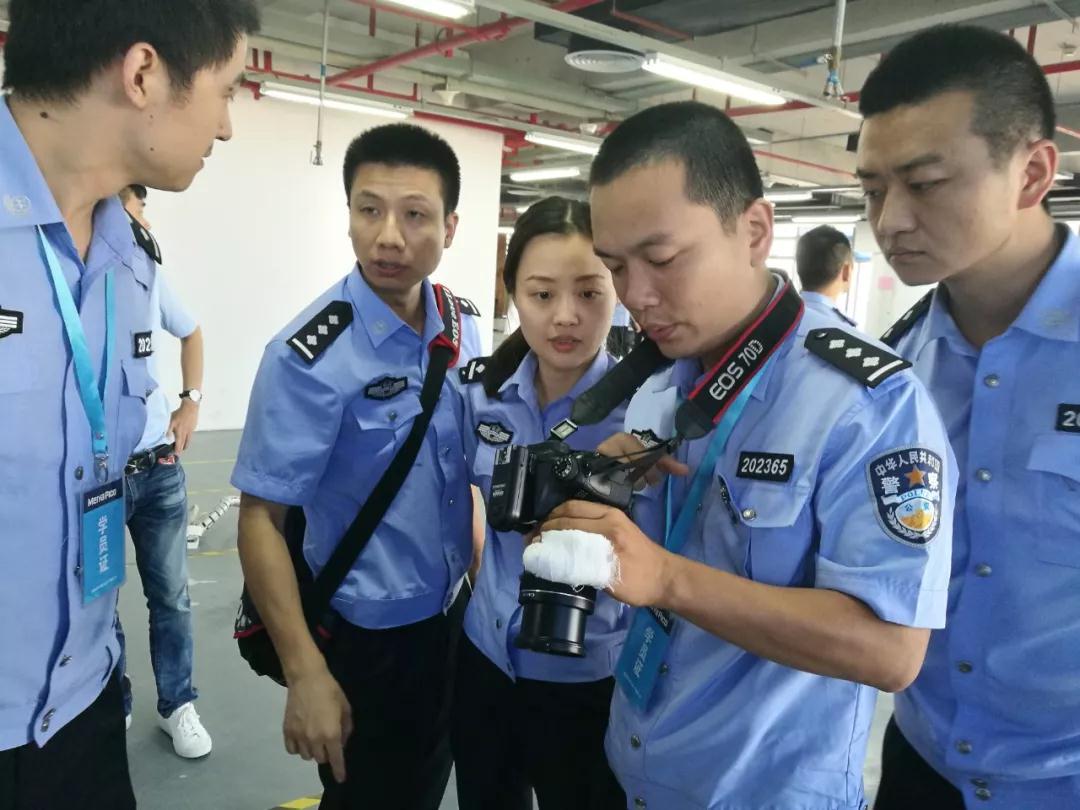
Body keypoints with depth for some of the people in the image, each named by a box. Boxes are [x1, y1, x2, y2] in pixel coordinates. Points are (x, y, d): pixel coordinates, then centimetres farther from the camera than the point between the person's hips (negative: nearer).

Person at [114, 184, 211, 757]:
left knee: (170, 596, 14)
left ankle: (177, 705, 32)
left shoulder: (147, 276, 2)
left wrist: (192, 402, 10)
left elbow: (190, 334, 20)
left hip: (160, 468, 4)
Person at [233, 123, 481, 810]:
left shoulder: (458, 326, -3)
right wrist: (306, 674, -22)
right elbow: (261, 520, -20)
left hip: (452, 613, 6)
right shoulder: (311, 358, -22)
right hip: (366, 632, -6)